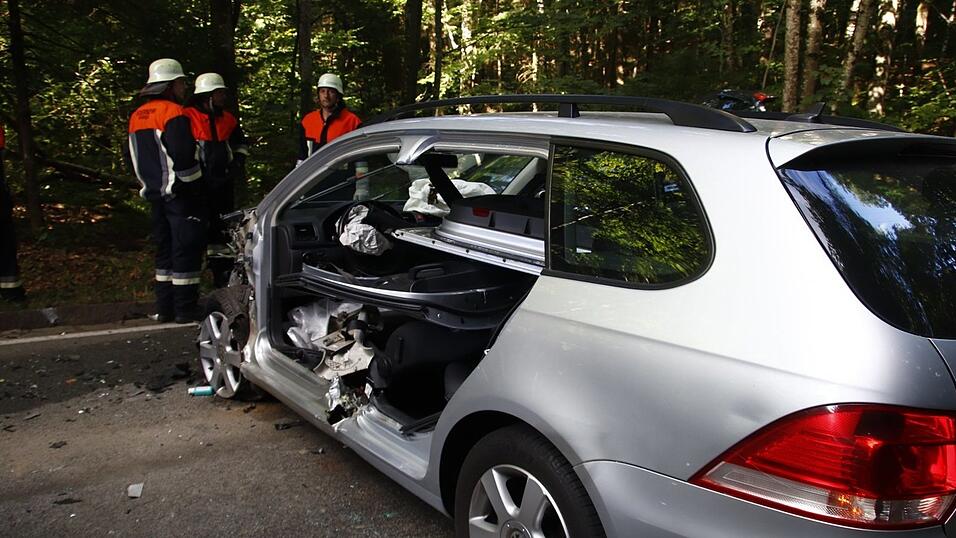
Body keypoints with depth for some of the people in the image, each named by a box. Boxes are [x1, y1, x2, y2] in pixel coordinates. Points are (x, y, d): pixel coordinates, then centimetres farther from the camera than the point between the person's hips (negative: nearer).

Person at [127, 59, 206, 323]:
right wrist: (193, 185, -11)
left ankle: (165, 307, 18)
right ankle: (185, 308, -2)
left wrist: (150, 185, 21)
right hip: (180, 193, -9)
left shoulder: (136, 116, 15)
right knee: (186, 250, -4)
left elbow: (136, 158, 18)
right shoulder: (173, 113, -13)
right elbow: (183, 155, -22)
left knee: (165, 249, 15)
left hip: (156, 192, 9)